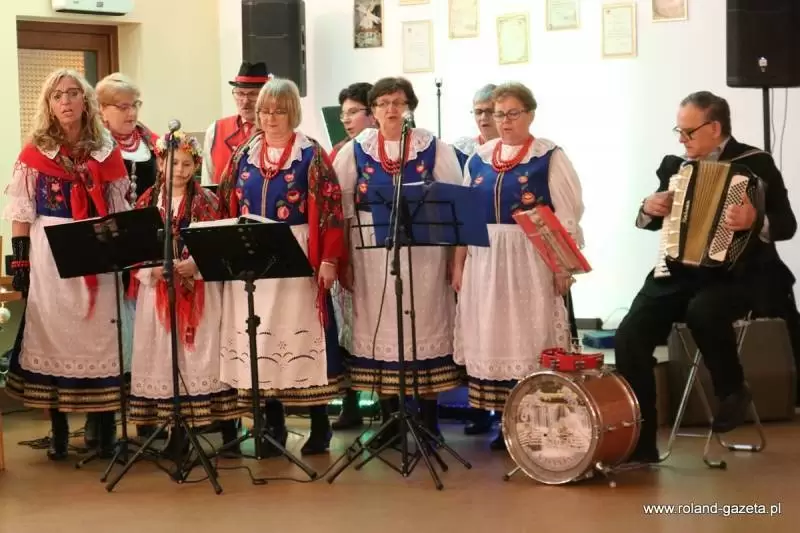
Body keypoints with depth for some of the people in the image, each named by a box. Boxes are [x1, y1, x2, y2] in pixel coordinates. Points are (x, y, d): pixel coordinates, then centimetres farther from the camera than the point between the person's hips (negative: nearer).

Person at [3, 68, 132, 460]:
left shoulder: (107, 152, 6)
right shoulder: (34, 153, 1)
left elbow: (120, 209, 9)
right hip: (50, 255, -1)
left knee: (101, 336, 2)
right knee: (53, 334, 1)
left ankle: (106, 428, 9)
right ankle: (59, 431, 9)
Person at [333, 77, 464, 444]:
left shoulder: (434, 149, 2)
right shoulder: (355, 151, 5)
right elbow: (339, 207, 5)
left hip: (424, 254, -1)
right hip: (373, 255, 1)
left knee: (425, 328, 1)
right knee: (380, 330, 4)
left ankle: (429, 420, 10)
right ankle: (389, 419, 13)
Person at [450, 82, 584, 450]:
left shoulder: (550, 157, -3)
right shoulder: (478, 160, 11)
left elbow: (568, 217, -6)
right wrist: (458, 263, 9)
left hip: (531, 260, -5)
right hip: (484, 261, 5)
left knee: (530, 338, -4)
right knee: (492, 339, 5)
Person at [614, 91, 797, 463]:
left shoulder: (756, 164, -4)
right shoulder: (675, 165, 12)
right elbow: (649, 221, 24)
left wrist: (755, 221, -31)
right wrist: (649, 209, 0)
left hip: (733, 273, -5)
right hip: (676, 272, 5)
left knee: (703, 310, -38)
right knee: (629, 335, -17)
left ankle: (733, 390, -7)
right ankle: (639, 443, -9)